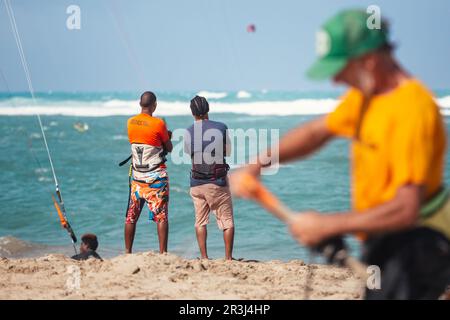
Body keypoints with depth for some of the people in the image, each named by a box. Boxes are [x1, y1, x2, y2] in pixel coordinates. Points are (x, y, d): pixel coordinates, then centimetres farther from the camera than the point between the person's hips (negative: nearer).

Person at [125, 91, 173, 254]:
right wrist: (168, 138, 21)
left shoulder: (130, 122, 3)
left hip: (137, 176, 5)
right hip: (157, 176, -5)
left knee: (131, 216, 10)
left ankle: (127, 252, 13)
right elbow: (169, 148, -1)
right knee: (161, 216, -4)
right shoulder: (158, 124, -12)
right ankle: (163, 253, -8)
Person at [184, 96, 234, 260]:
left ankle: (204, 258, 8)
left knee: (200, 221, 11)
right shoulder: (221, 127, -5)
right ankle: (228, 257, 3)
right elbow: (228, 151, 7)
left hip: (197, 183, 2)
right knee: (227, 221, 5)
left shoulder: (188, 132, -2)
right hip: (218, 182, -2)